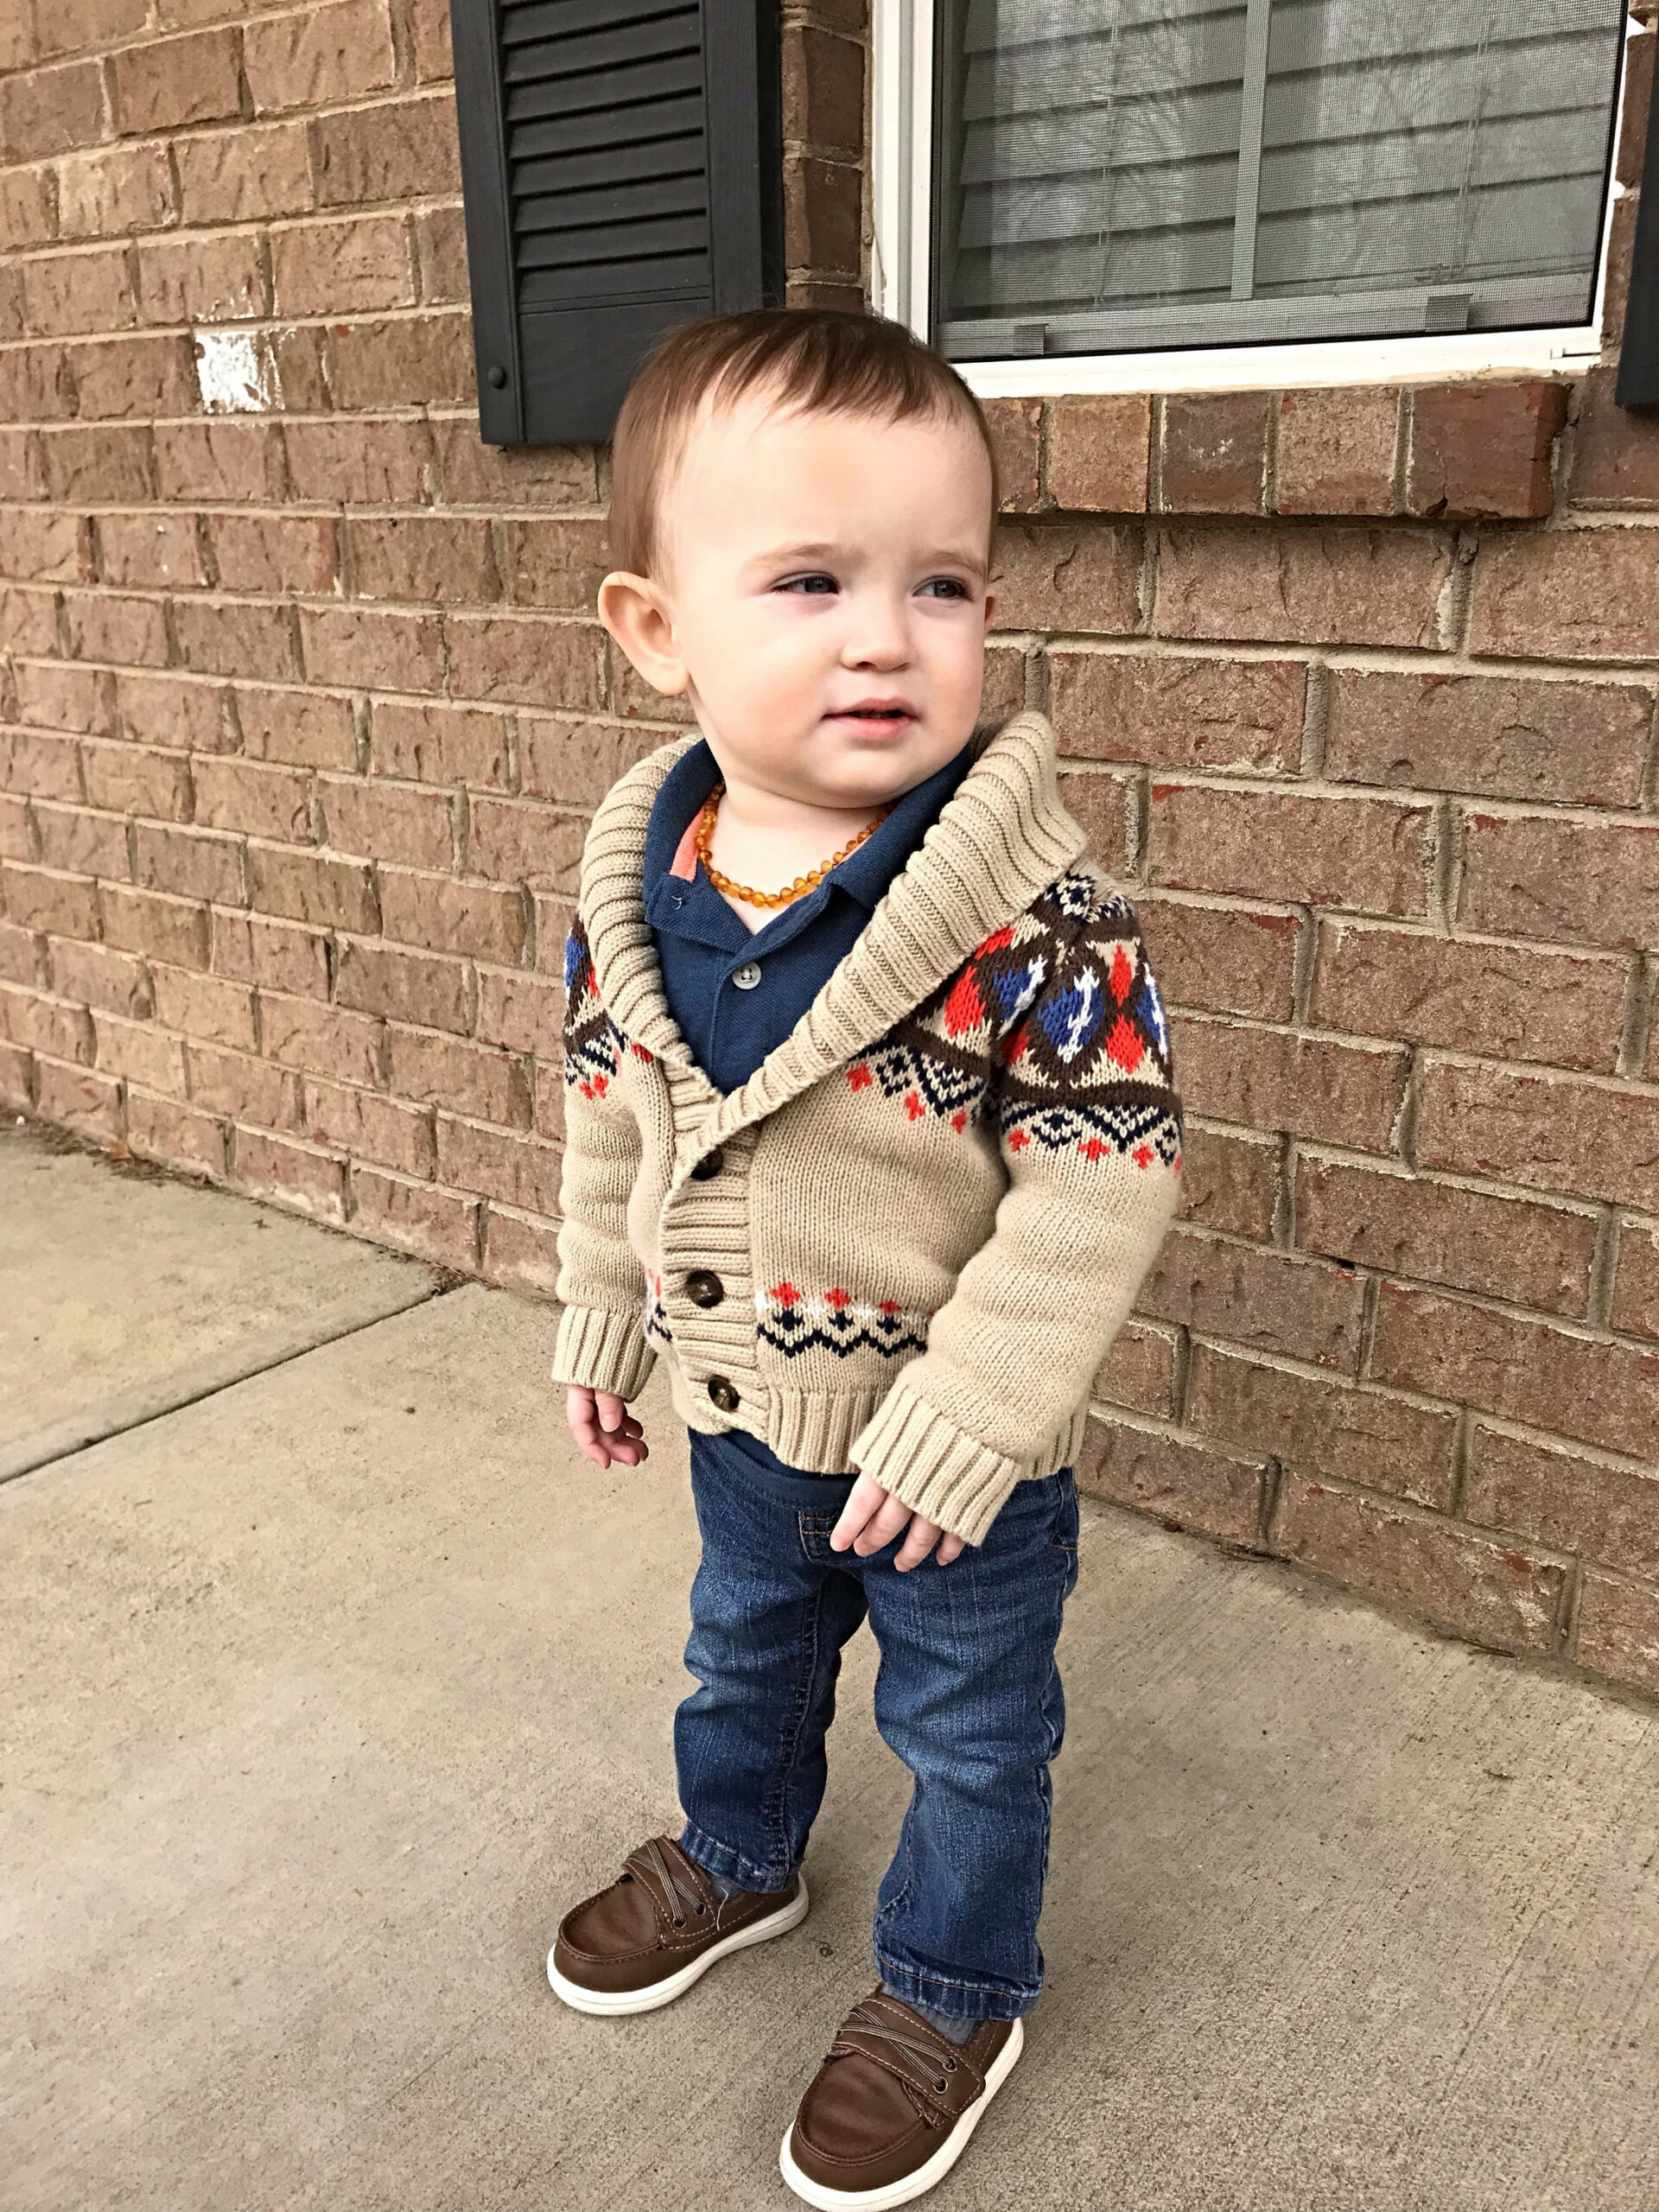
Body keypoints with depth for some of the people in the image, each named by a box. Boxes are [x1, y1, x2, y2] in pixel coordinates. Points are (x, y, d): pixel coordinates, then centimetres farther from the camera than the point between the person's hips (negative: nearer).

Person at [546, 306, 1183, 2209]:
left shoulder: (1028, 898, -28)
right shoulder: (638, 879, -11)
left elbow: (1110, 1157, -25)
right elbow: (605, 1105, 3)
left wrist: (971, 1408, -25)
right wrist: (601, 1318, 10)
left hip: (958, 1444, -5)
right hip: (742, 1405, 6)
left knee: (969, 1725, 18)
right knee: (743, 1649, 30)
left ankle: (952, 1986, 45)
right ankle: (735, 1855, 60)